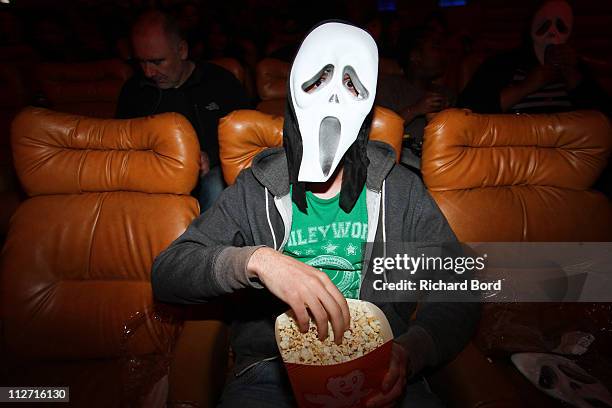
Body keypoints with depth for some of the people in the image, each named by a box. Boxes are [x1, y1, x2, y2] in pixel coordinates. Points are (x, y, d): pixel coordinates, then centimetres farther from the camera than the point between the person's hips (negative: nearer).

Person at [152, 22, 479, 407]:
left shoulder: (401, 189, 3)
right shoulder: (255, 190, 1)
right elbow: (166, 272, -6)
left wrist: (409, 351, -17)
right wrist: (255, 260, -25)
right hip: (273, 368, 0)